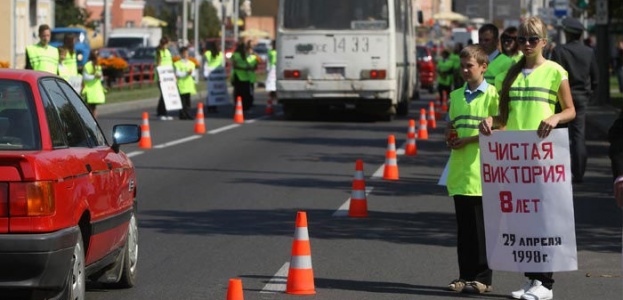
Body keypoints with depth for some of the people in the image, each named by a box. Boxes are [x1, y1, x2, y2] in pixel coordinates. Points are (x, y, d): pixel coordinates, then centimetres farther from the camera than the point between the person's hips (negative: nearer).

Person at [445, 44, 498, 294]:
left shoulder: (492, 94, -3)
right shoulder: (456, 95, 15)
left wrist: (468, 140, -13)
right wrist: (450, 139, 0)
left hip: (481, 169, -5)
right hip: (459, 170, 5)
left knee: (482, 226, -2)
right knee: (463, 226, 8)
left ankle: (483, 278, 3)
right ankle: (465, 275, 13)